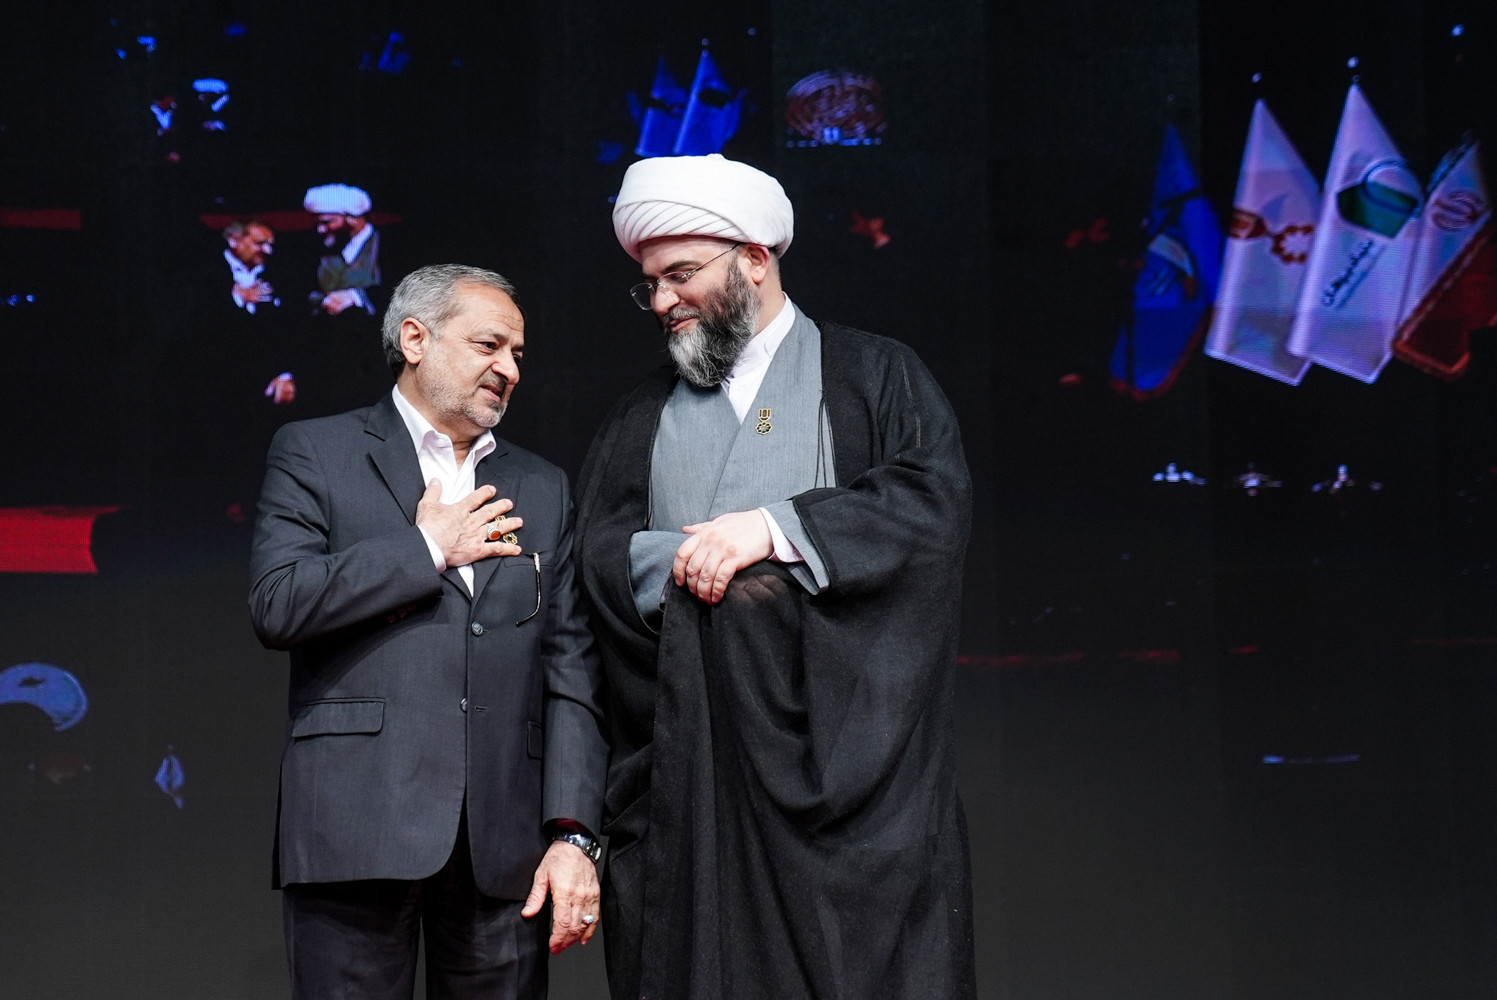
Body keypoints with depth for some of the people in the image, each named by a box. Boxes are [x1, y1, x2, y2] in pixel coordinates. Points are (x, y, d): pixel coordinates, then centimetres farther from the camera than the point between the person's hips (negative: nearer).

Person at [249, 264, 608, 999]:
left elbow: (569, 670, 10)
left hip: (503, 843, 3)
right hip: (356, 827, -3)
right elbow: (277, 605, -8)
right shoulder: (315, 454, 7)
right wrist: (427, 548, -3)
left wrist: (572, 832, -1)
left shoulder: (541, 489, 18)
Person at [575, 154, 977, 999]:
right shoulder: (645, 418, 21)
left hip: (845, 754, -3)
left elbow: (937, 498, -6)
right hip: (688, 764, 3)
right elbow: (602, 549, 9)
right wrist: (693, 561, -11)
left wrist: (773, 528, -12)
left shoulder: (875, 377, 10)